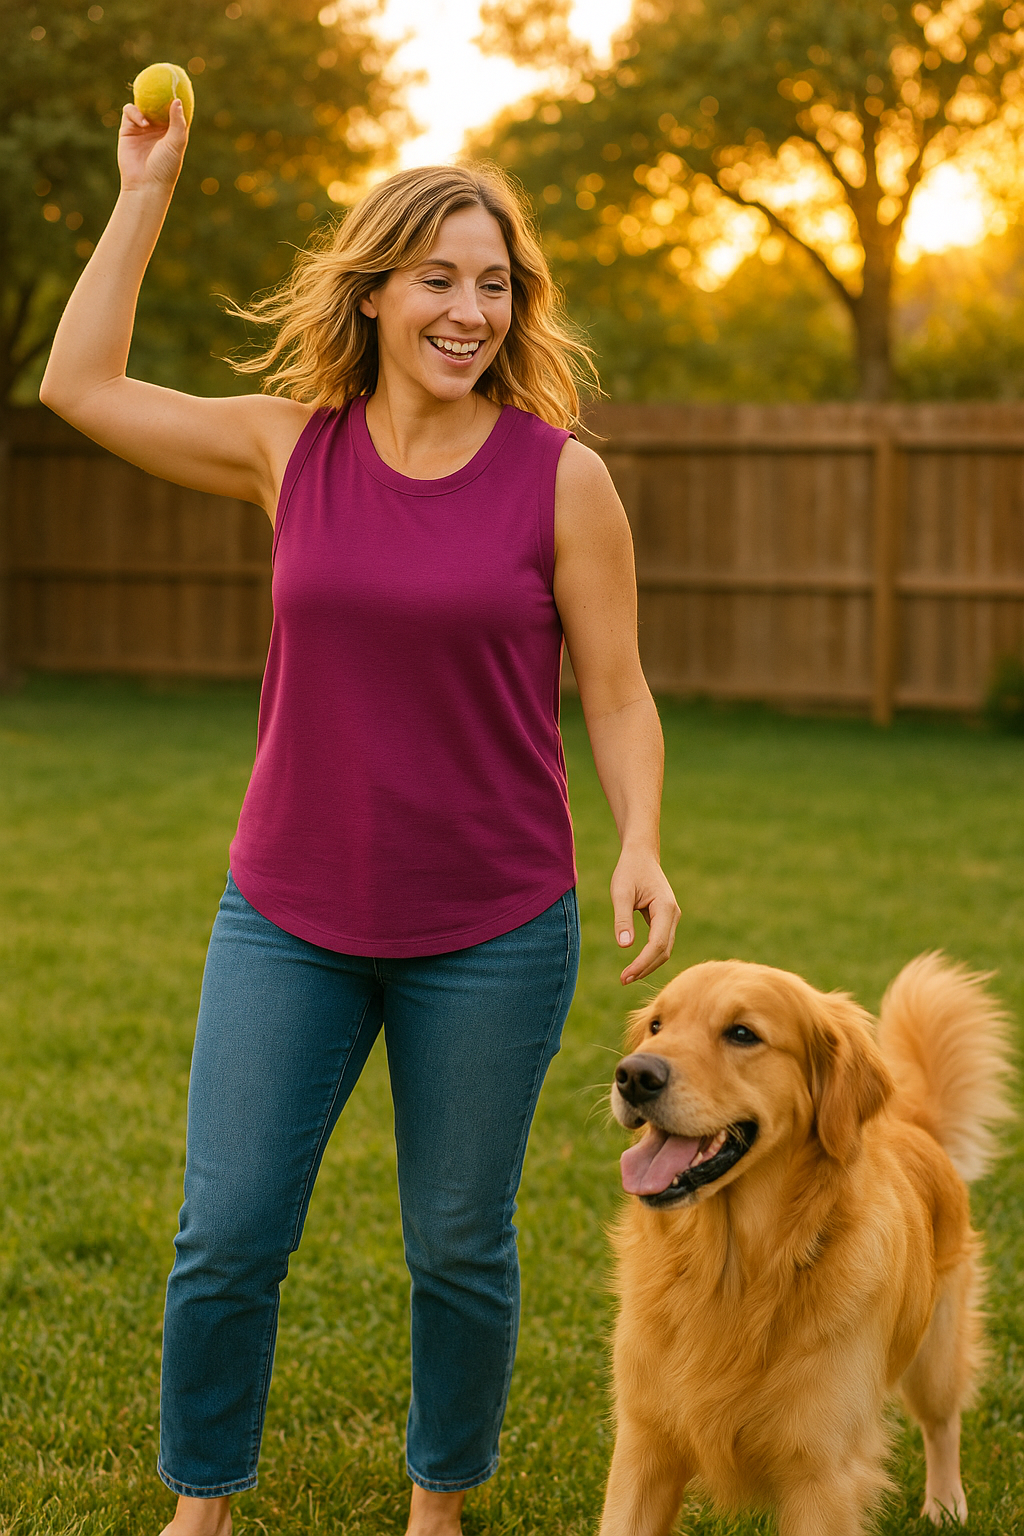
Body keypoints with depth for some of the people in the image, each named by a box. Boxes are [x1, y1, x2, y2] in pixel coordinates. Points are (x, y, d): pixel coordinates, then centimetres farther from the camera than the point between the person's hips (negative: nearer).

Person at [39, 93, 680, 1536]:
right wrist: (146, 194, 2)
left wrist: (640, 846, -17)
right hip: (290, 916, 2)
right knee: (226, 1238, 5)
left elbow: (614, 690, -2)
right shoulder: (291, 447, 1)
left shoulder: (561, 476, -6)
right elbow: (80, 386, 3)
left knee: (460, 1248, 11)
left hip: (491, 931, -2)